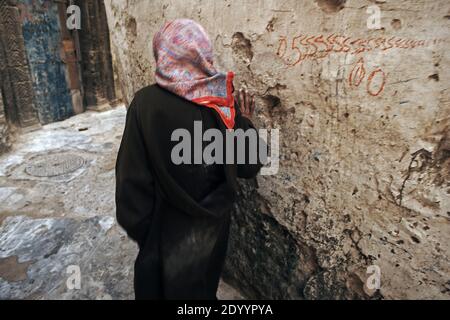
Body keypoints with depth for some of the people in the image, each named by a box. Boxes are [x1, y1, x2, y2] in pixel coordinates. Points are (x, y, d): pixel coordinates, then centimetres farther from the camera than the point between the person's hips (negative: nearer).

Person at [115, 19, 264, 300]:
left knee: (166, 286, 25)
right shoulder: (223, 100, -13)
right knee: (205, 285, 29)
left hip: (168, 228, -2)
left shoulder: (146, 102, -21)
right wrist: (245, 122, 4)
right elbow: (249, 166, -8)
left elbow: (133, 174, -17)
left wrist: (136, 225, -3)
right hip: (214, 223, 3)